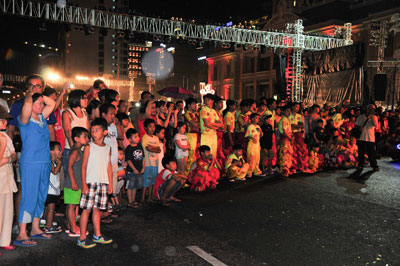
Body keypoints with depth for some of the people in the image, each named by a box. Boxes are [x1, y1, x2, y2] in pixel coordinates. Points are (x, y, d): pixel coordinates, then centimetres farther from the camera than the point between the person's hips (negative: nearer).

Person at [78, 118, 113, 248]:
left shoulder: (107, 148, 11)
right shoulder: (89, 147, -2)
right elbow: (84, 166, -4)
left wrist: (110, 184, 11)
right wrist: (84, 184, -10)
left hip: (103, 183, 4)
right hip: (90, 182, -4)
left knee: (97, 208, 12)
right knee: (87, 209, -3)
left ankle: (97, 235, 21)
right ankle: (82, 238, 4)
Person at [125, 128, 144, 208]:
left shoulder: (140, 146, 6)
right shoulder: (128, 148, -13)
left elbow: (142, 157, 12)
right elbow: (128, 160, -14)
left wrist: (143, 167, 6)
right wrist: (134, 169, -14)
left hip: (139, 171, 7)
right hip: (131, 171, -6)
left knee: (136, 186, 16)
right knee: (130, 186, 2)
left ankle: (133, 200, 29)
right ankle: (130, 202, 9)